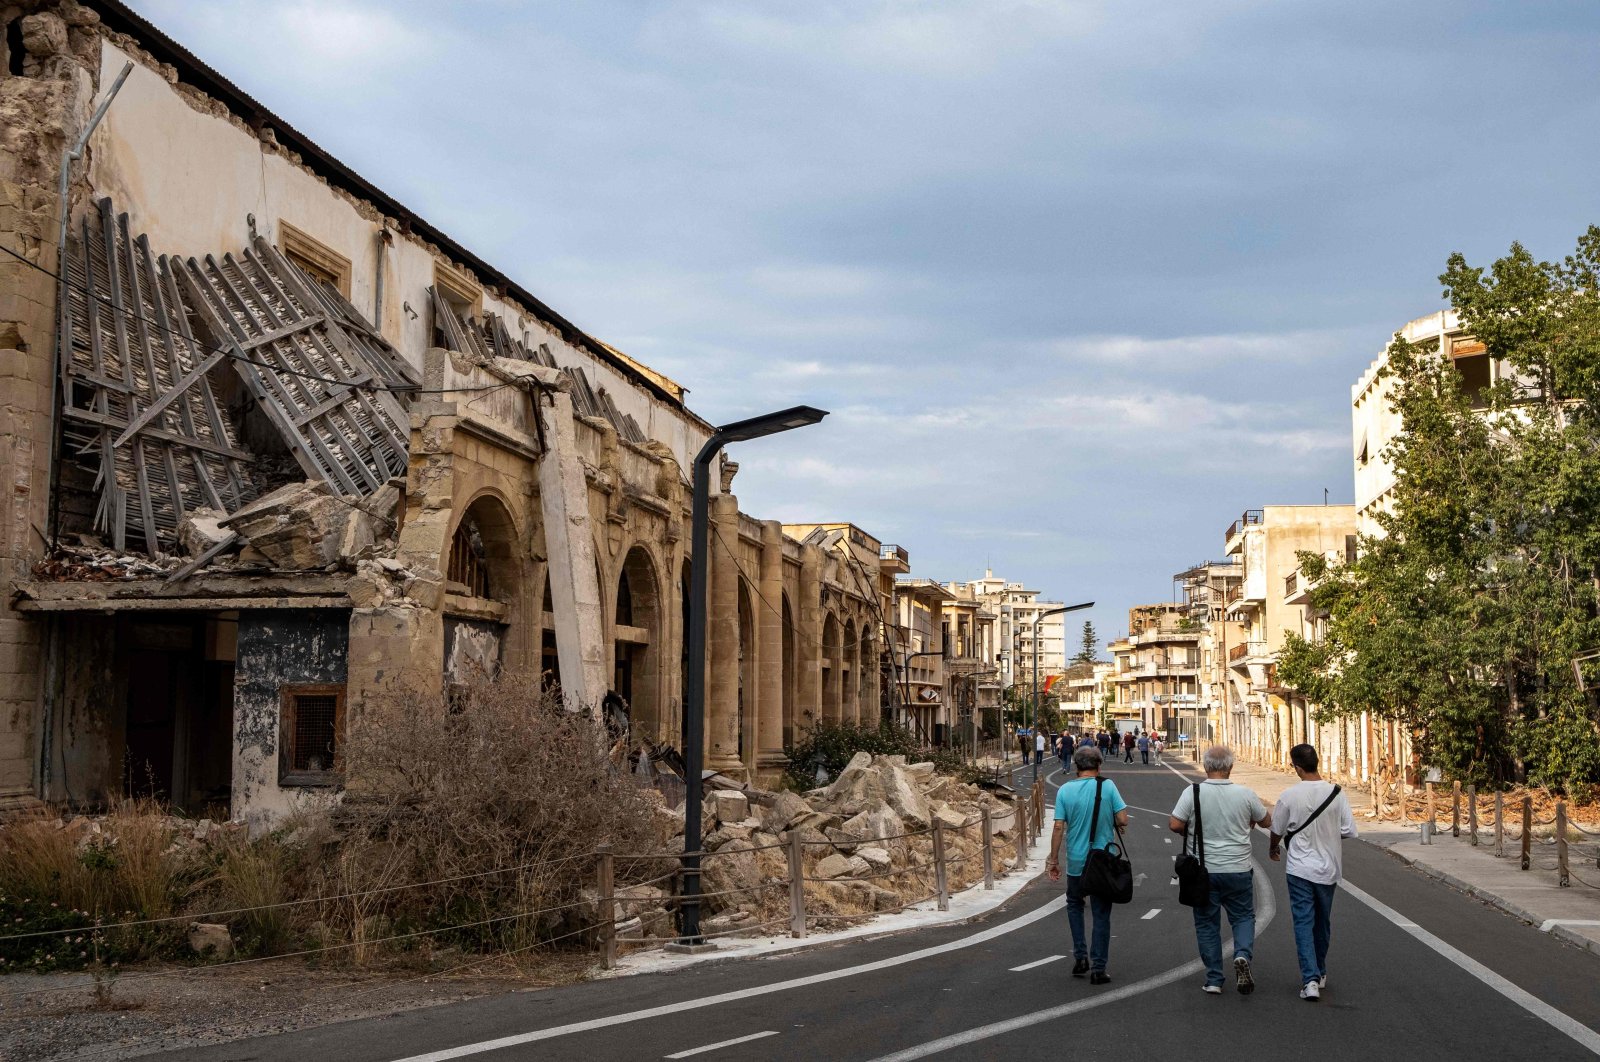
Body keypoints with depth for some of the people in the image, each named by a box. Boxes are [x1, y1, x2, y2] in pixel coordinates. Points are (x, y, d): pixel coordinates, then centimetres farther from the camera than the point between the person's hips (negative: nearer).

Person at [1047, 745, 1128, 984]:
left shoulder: (1065, 790, -6)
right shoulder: (1108, 786, -9)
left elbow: (1058, 828, -7)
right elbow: (1123, 819, -11)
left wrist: (1053, 860, 1)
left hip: (1076, 862, 1)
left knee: (1074, 904, 24)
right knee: (1101, 914, 7)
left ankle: (1080, 955, 16)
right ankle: (1098, 968, 7)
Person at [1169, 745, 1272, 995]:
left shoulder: (1193, 792, -11)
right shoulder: (1245, 794, -6)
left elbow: (1174, 824, -13)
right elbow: (1266, 822, 8)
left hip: (1203, 870, 0)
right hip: (1238, 870, 0)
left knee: (1207, 923, 11)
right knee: (1243, 916, 16)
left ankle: (1214, 980, 11)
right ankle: (1242, 955, -11)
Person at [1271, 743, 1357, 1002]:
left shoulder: (1290, 795, -12)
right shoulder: (1336, 794, -8)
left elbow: (1277, 830, 1)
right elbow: (1349, 831, -5)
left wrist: (1274, 848, 23)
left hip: (1299, 869, -3)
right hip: (1328, 868, 3)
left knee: (1303, 922, 0)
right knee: (1323, 922, 19)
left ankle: (1310, 980, -11)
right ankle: (1320, 973, 32)